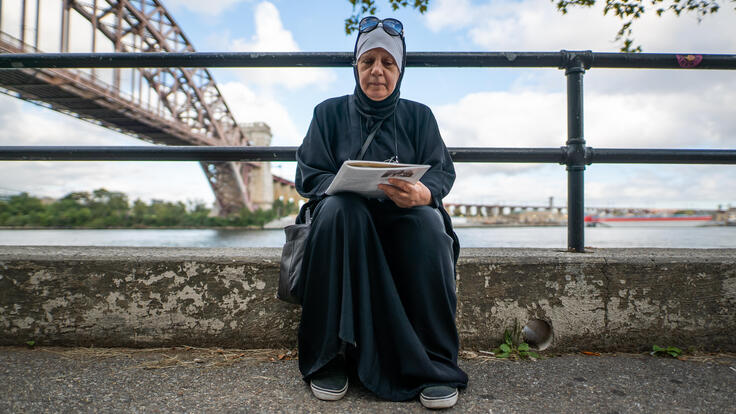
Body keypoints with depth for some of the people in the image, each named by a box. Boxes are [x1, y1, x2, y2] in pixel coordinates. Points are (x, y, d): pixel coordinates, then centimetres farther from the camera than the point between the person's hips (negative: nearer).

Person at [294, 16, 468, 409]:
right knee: (339, 207, -35)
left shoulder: (418, 115, 12)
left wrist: (421, 193, -27)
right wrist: (347, 184, -22)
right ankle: (329, 358, -27)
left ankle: (436, 365, -23)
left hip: (404, 218, 1)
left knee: (428, 221, -32)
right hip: (347, 220, 0)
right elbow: (307, 174, 1)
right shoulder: (330, 112, 10)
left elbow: (443, 171, -1)